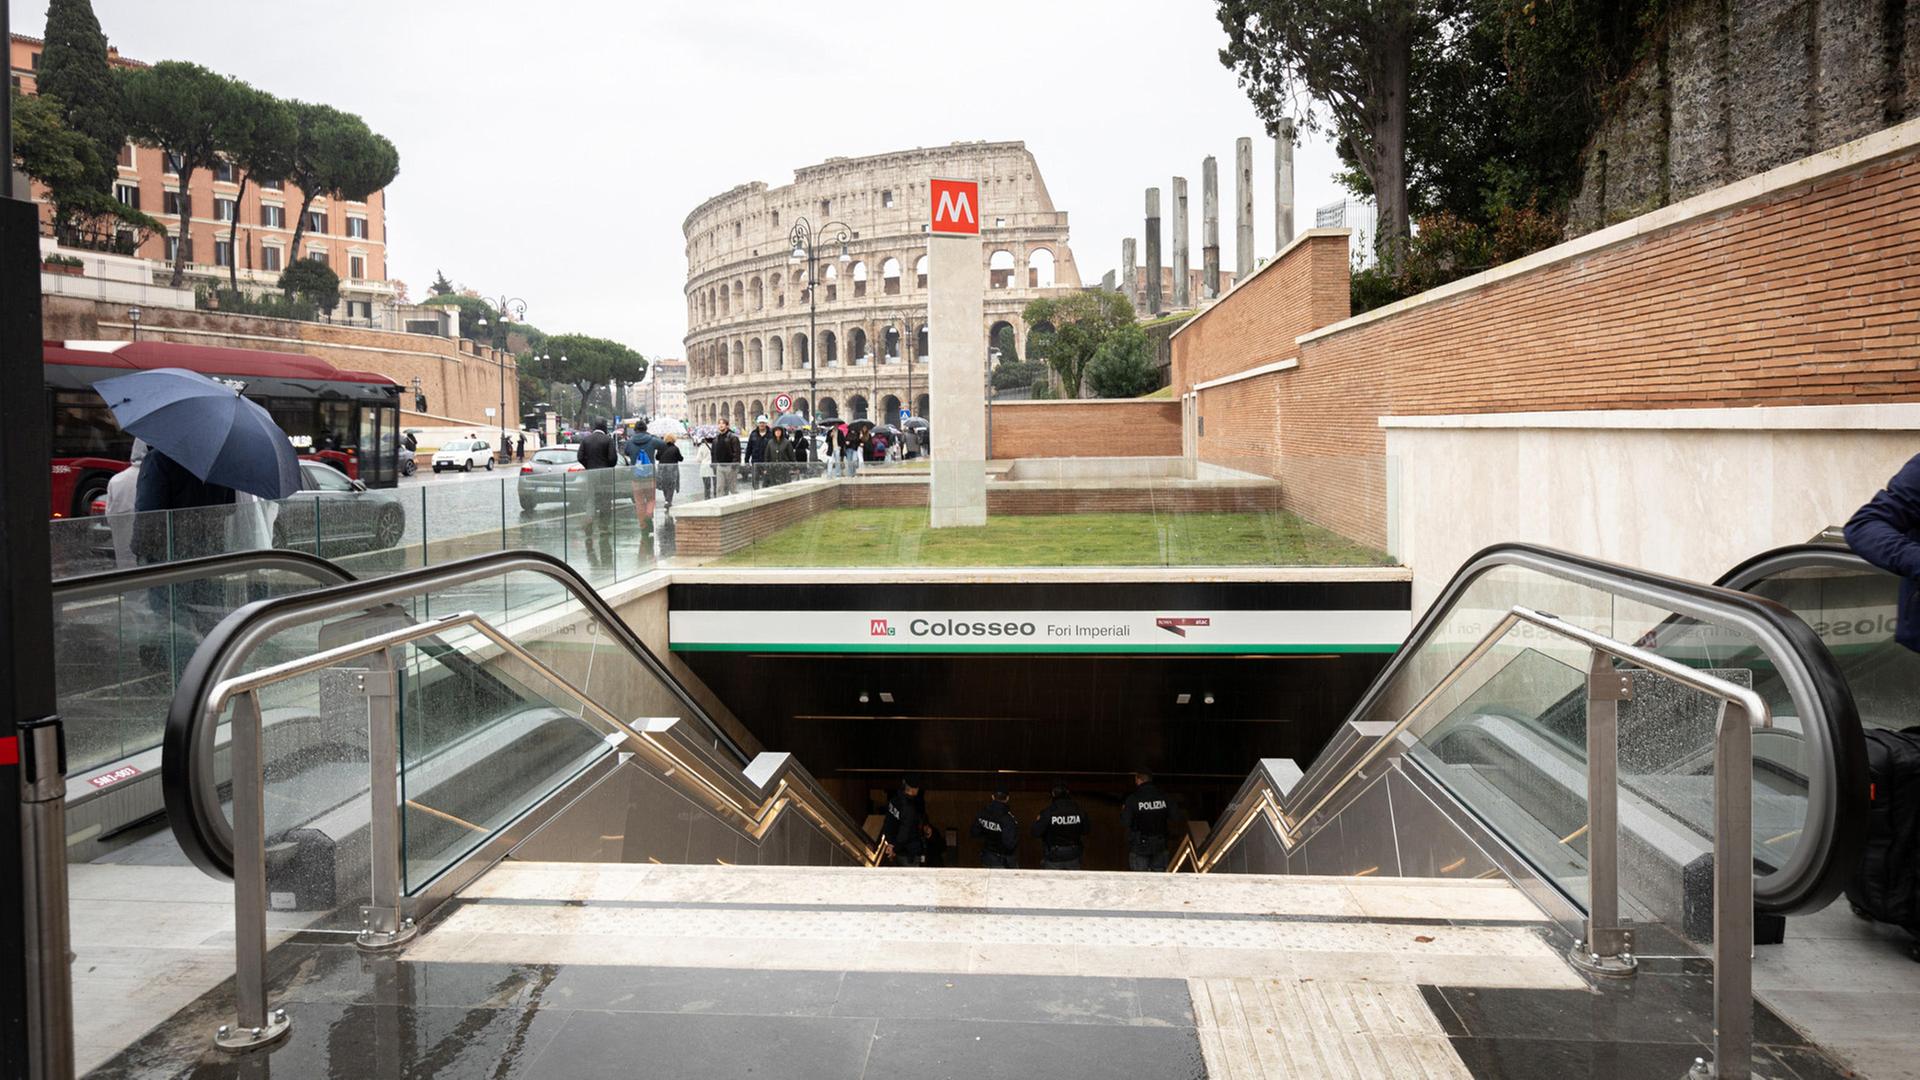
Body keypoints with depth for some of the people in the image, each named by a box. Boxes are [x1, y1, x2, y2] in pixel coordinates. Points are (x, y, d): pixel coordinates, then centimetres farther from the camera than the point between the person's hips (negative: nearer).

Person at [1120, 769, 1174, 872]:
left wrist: (1123, 811, 5)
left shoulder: (1132, 799, -15)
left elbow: (1125, 823, -15)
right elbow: (1173, 817, 2)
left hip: (1139, 846, -3)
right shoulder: (1163, 797, -4)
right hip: (1160, 845, 3)